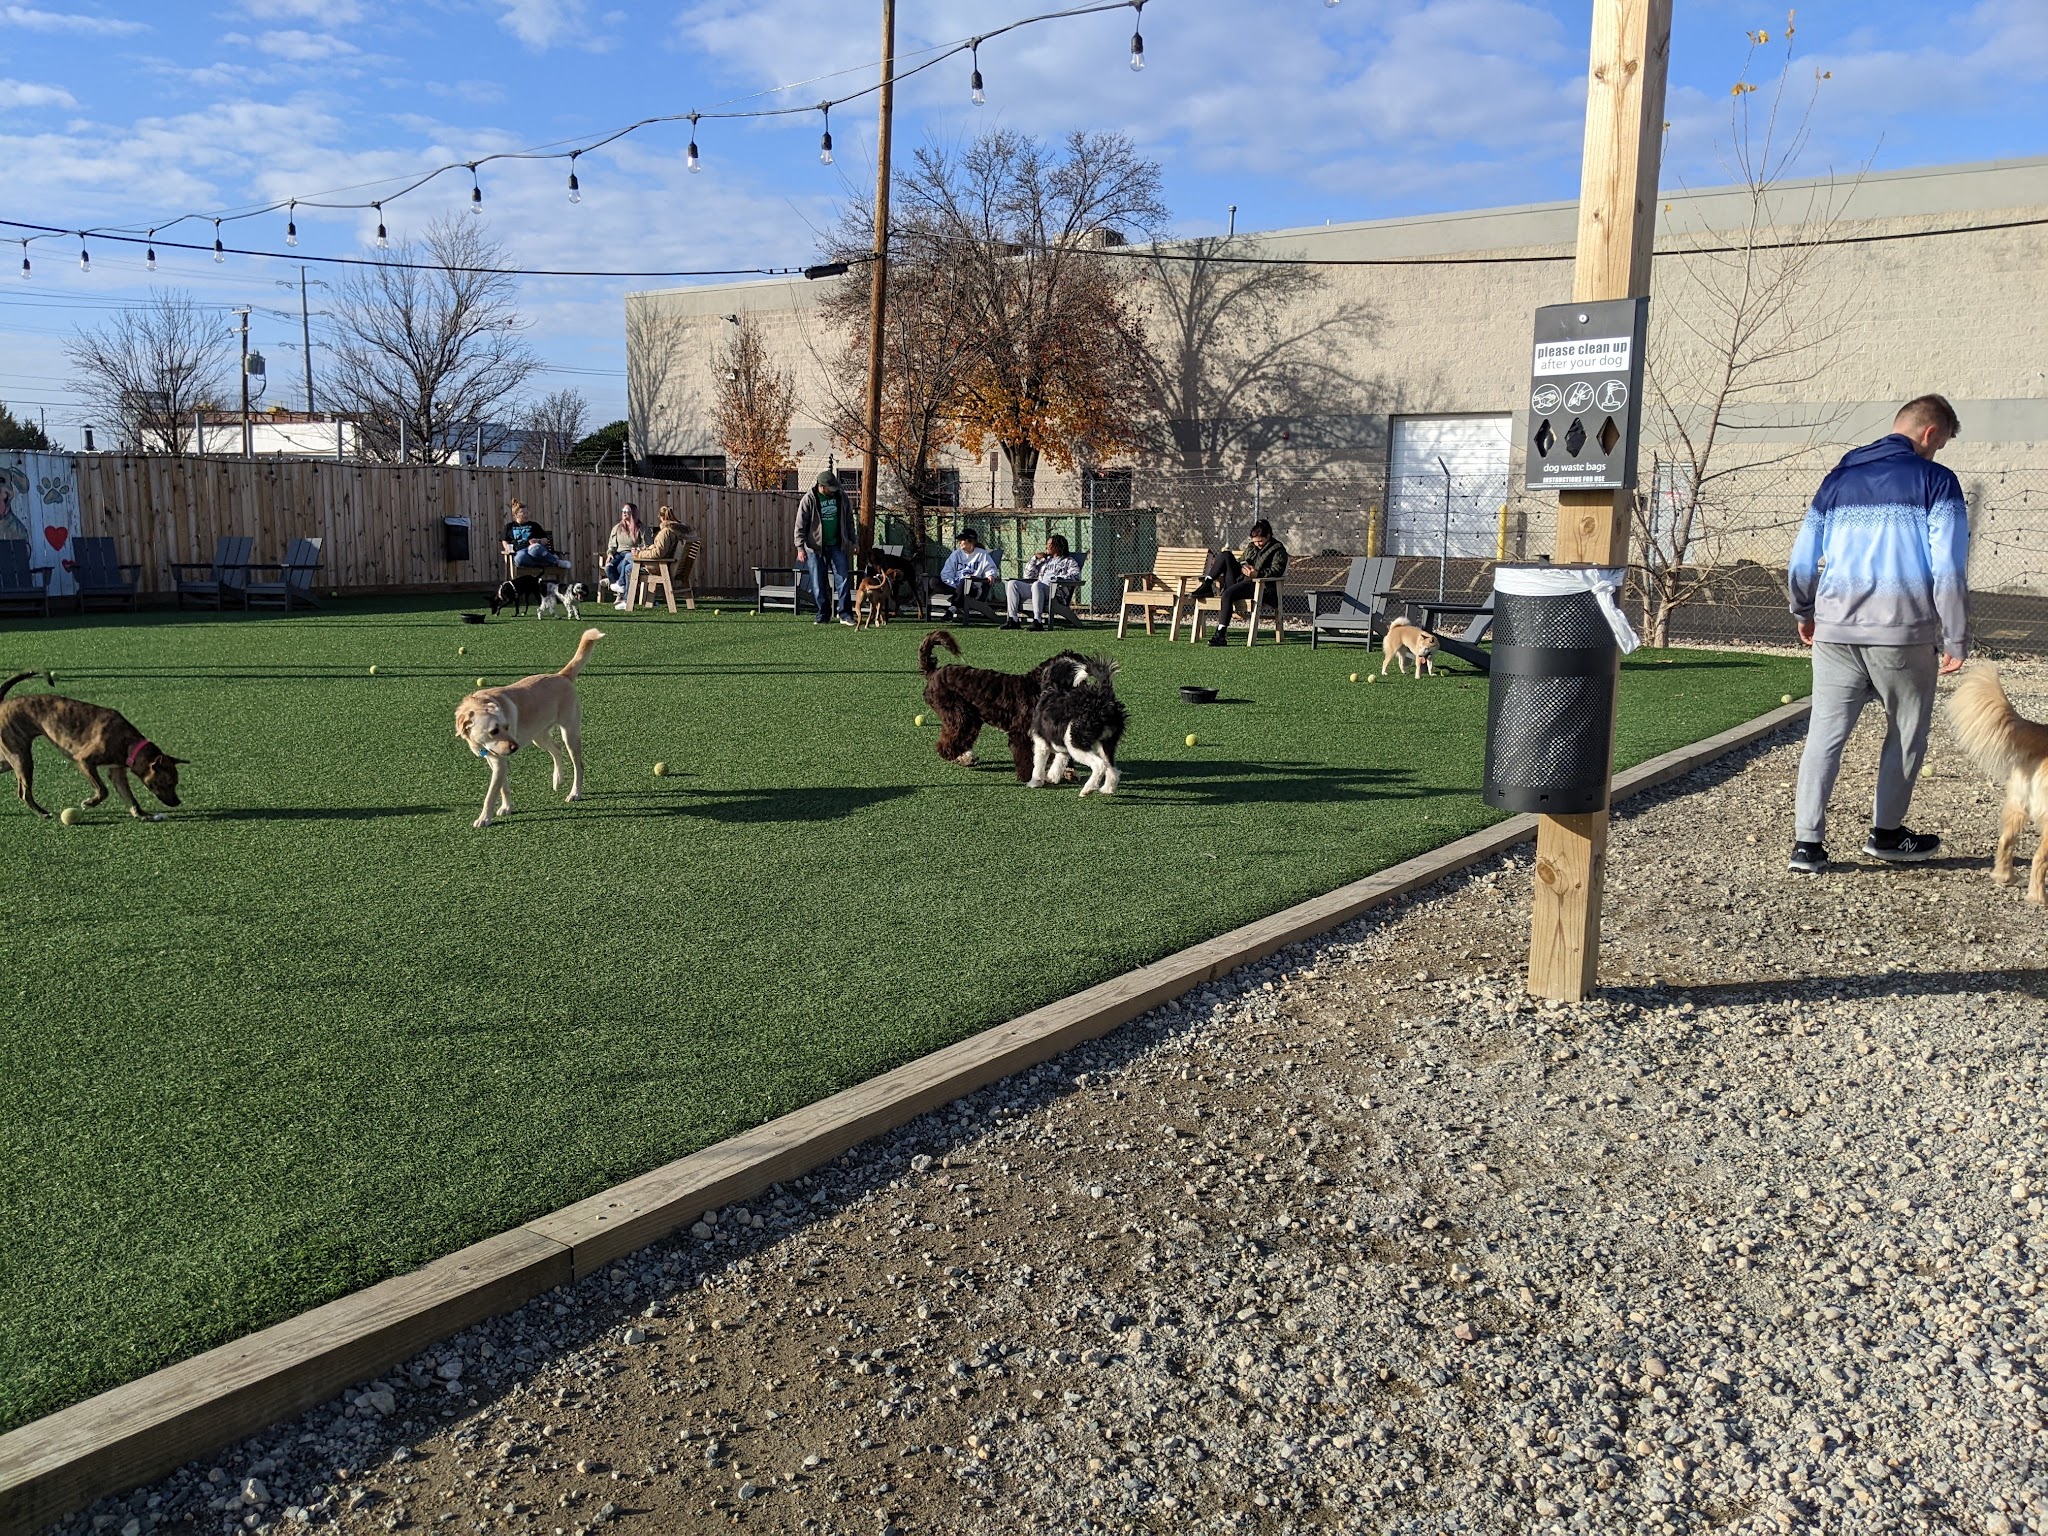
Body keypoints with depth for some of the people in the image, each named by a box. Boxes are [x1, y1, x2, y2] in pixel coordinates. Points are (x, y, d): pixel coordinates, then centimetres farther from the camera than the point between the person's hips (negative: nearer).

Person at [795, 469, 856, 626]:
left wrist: (853, 541, 13)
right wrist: (800, 547, -15)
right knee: (819, 584, 3)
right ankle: (823, 616, 13)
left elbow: (848, 520, 12)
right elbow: (800, 525, -9)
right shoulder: (809, 499, -9)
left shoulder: (841, 497, 1)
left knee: (843, 580, -4)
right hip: (815, 547, -2)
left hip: (837, 546, 2)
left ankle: (845, 615, 1)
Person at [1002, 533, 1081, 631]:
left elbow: (1075, 576, -4)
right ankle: (1013, 620, -23)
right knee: (1012, 583, -13)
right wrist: (1035, 558, 18)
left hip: (1054, 590, -6)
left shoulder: (1068, 561, 16)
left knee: (1037, 585, -39)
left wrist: (1057, 578, -18)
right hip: (1036, 587, 6)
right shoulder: (1044, 559, 33)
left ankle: (1038, 621, -44)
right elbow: (1027, 575, 28)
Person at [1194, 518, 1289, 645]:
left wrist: (1257, 573, -23)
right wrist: (1242, 567, 8)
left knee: (1227, 594, -33)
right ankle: (1207, 584, -15)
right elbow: (1241, 561, 32)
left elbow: (1277, 571, -9)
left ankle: (1221, 635, -37)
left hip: (1258, 585, -7)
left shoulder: (1278, 550, 4)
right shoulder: (1251, 546, 25)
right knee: (1225, 555, -8)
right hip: (1241, 579, 7)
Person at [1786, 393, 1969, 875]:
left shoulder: (1839, 479, 11)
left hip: (1835, 629, 3)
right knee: (1906, 731, 16)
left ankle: (1807, 843, 1)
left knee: (1825, 734, 6)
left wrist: (1804, 614, 30)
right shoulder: (1935, 480, -2)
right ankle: (1886, 833, 26)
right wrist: (1956, 641, -2)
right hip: (1902, 632, -3)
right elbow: (1948, 569, -8)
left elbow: (1801, 561, 13)